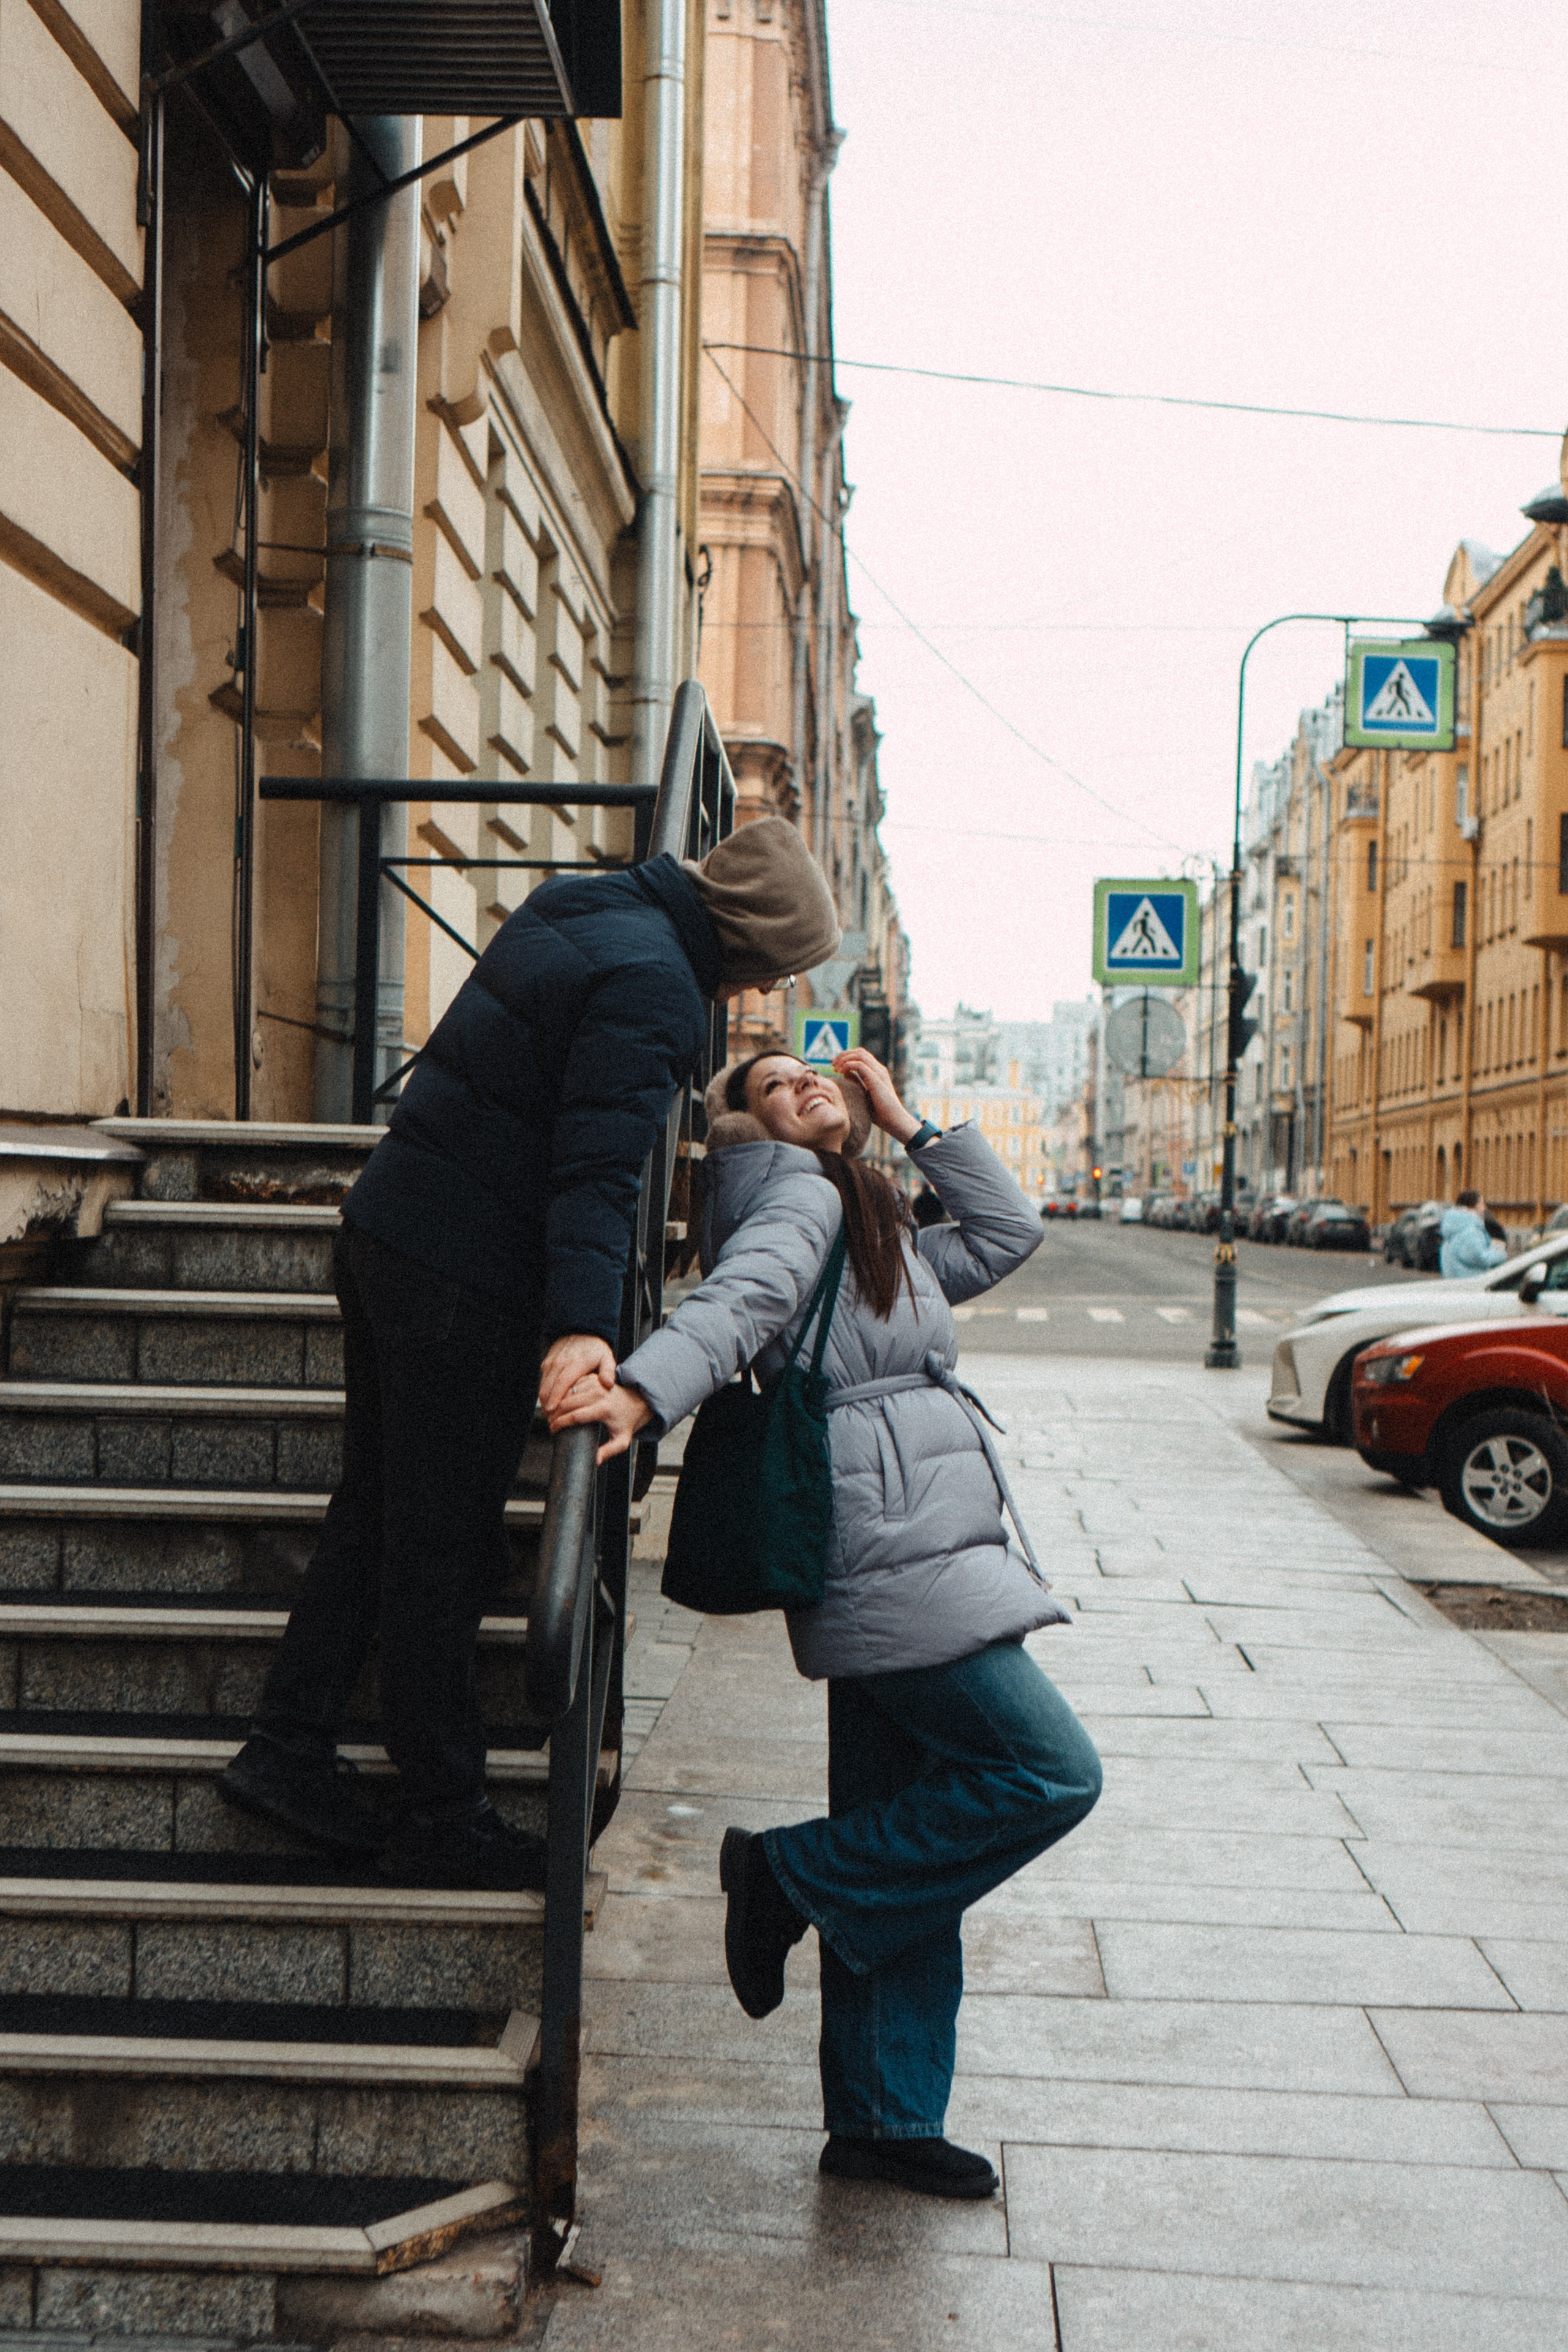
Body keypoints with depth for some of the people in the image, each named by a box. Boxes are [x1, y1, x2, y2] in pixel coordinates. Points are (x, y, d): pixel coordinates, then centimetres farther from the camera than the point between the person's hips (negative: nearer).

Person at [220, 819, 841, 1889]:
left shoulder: (580, 905, 11)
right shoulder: (654, 988, -18)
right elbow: (599, 1166, -29)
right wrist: (584, 1325, -36)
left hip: (385, 1228, 10)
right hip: (464, 1280, -10)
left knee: (378, 1510, 18)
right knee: (445, 1547, -1)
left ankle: (289, 1748, 24)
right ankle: (445, 1818, 10)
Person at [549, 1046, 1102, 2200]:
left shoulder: (879, 1234, 25)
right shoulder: (802, 1201, -2)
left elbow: (1007, 1233, 27)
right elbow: (738, 1298, -20)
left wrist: (909, 1122, 23)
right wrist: (644, 1391, -39)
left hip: (903, 1564, 9)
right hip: (894, 1551, -9)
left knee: (905, 1861, 10)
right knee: (1051, 1772, -10)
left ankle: (884, 2118, 16)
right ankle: (793, 1875, -1)